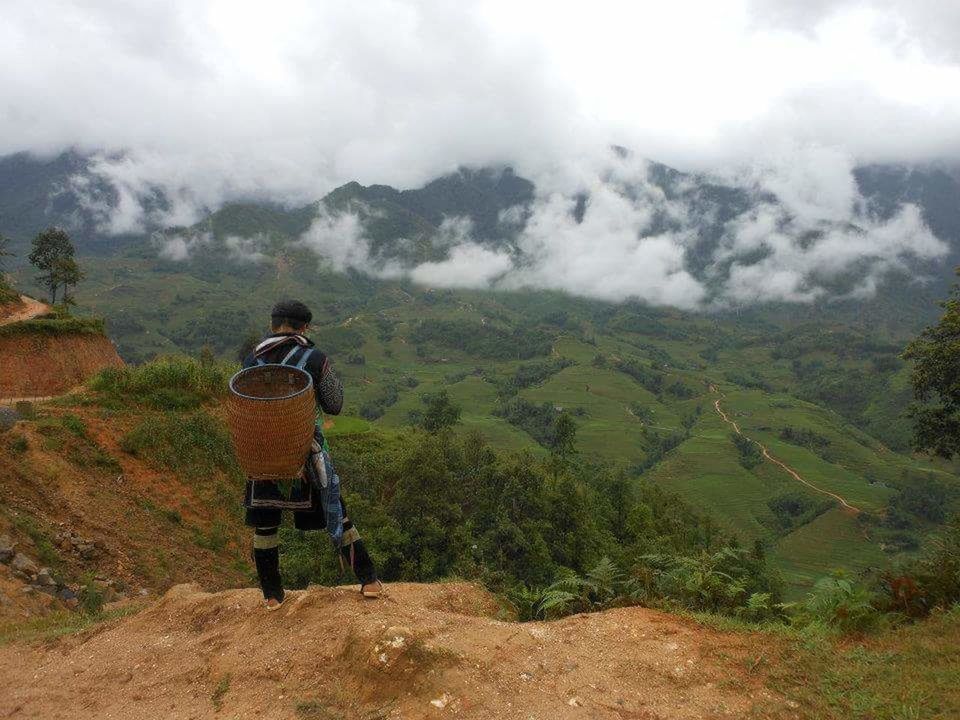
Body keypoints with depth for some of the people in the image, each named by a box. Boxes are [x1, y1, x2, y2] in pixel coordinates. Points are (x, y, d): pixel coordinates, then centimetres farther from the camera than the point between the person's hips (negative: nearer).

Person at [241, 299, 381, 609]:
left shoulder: (252, 361, -3)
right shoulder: (315, 358, -10)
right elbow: (334, 406, -3)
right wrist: (333, 379, 10)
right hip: (307, 450, -1)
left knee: (264, 522, 16)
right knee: (335, 513, 10)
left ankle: (272, 595, 22)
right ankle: (369, 580, 14)